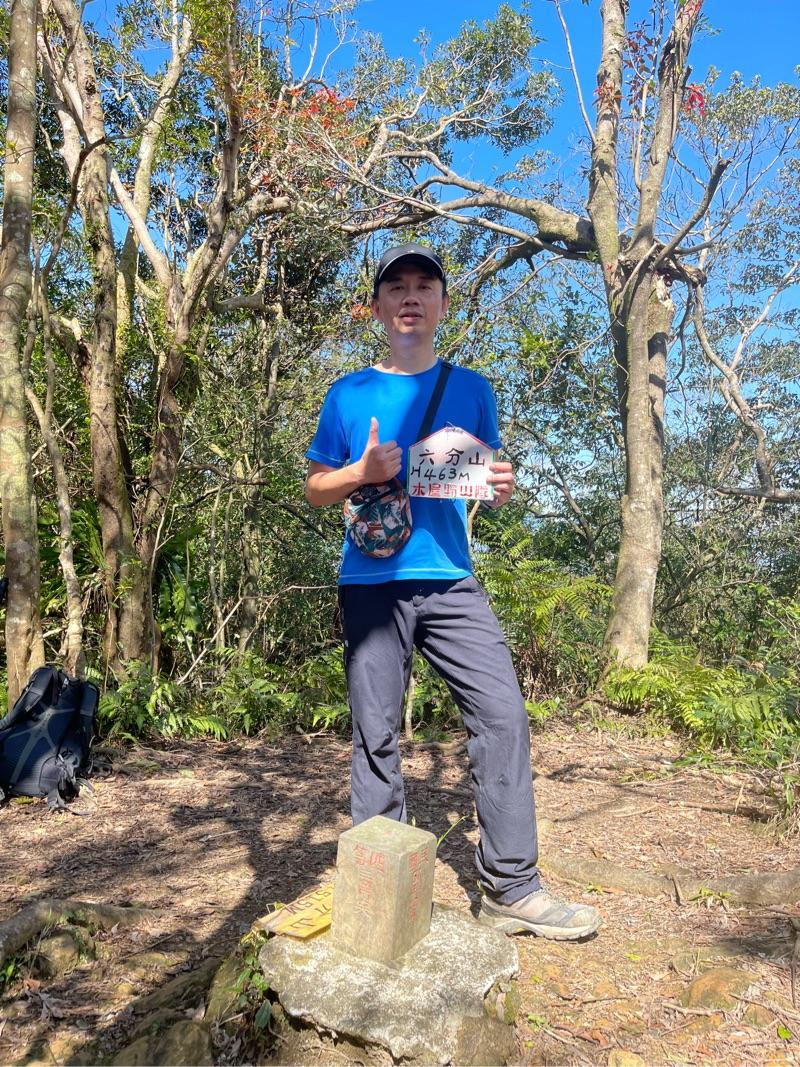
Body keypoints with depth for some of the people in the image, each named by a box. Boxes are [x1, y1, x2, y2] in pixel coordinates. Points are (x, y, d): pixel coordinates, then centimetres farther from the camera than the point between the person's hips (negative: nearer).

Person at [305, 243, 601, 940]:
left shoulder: (470, 388, 12)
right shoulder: (349, 395, 8)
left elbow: (487, 478, 17)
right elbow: (316, 488, 12)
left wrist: (501, 487, -7)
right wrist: (363, 472, -9)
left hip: (450, 578, 2)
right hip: (371, 582, -1)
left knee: (503, 714, -6)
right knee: (376, 733, 3)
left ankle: (511, 889, 7)